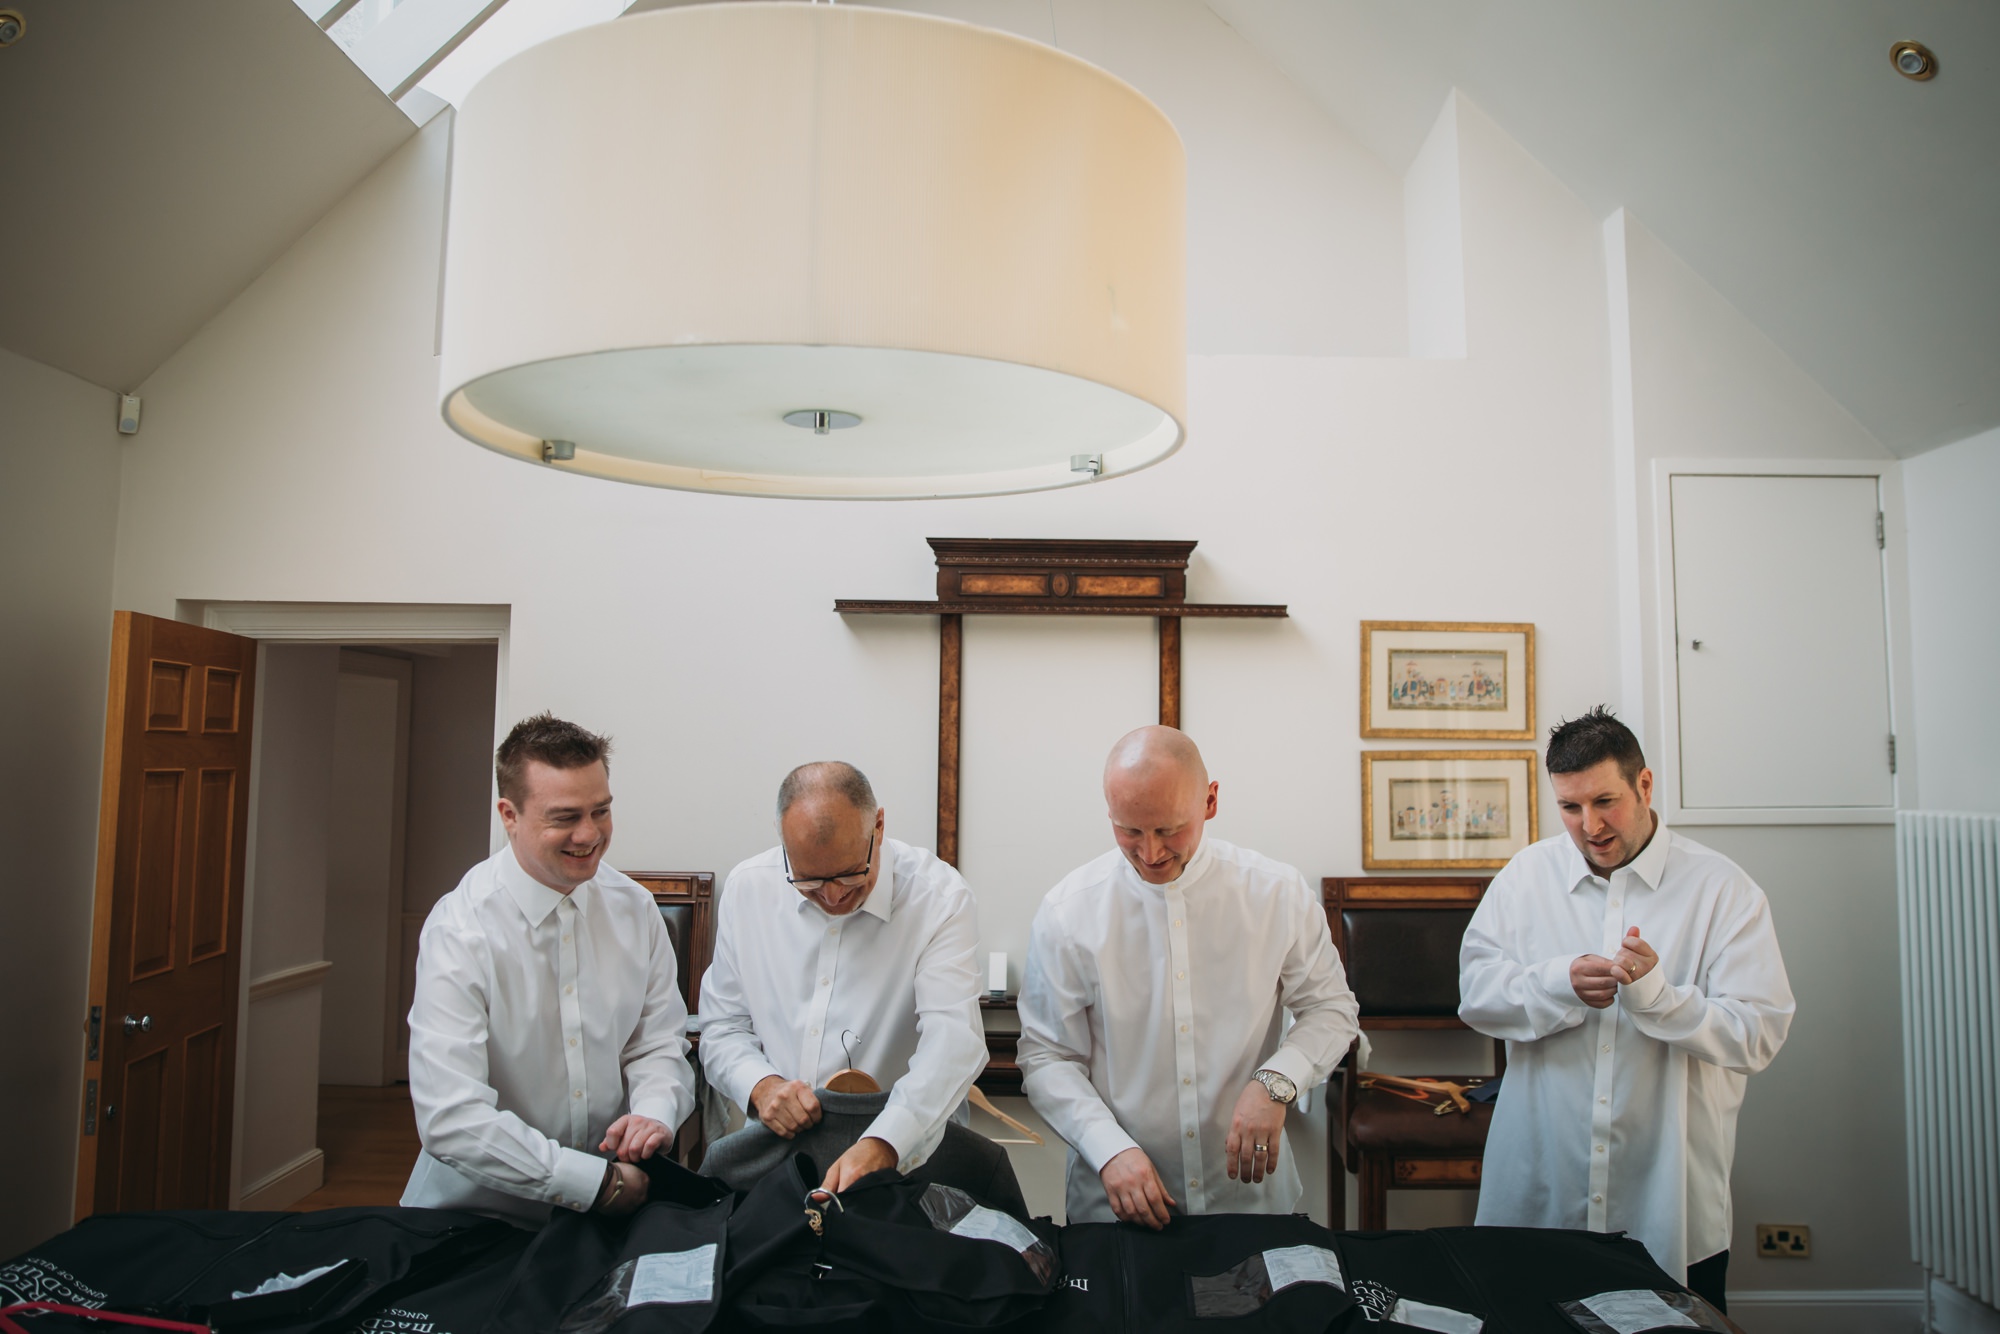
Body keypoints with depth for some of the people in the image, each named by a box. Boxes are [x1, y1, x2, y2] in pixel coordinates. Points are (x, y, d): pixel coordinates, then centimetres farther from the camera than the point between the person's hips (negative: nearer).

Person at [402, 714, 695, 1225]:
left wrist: (655, 1113, -13)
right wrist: (599, 1182, -20)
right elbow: (451, 1120, -20)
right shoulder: (460, 932, -14)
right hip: (484, 1207, -1)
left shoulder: (633, 908, 1)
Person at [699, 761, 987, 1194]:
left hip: (899, 1163, -2)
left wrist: (881, 1146, -34)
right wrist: (760, 1085, -13)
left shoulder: (938, 897, -10)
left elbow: (954, 1042, -20)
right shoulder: (747, 889, 2)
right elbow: (722, 1028, 8)